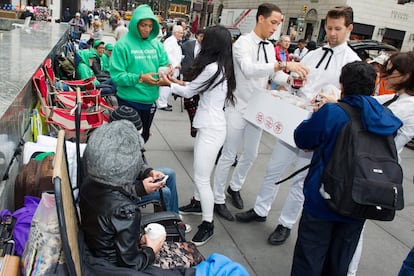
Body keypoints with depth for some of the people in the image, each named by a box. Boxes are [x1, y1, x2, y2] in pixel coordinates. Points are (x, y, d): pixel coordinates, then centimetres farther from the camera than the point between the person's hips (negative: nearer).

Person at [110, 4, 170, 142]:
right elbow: (116, 75, -18)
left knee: (143, 137, 22)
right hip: (129, 101, -5)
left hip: (150, 101, 5)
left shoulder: (156, 44, 3)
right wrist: (140, 78, -25)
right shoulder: (123, 44, -13)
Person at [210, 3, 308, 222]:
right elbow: (248, 69, -35)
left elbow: (275, 75, 13)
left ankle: (234, 187, 40)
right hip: (238, 108, -7)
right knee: (228, 156, 2)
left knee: (250, 155, 17)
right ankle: (218, 199, 17)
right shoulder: (243, 43, -16)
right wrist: (283, 65, -41)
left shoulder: (270, 47, 7)